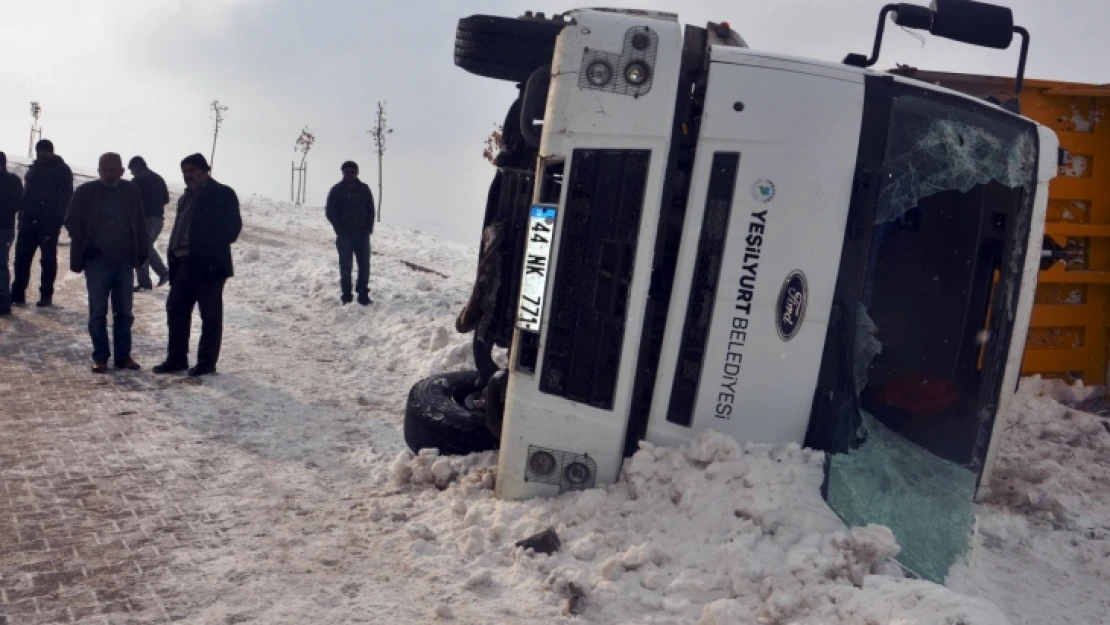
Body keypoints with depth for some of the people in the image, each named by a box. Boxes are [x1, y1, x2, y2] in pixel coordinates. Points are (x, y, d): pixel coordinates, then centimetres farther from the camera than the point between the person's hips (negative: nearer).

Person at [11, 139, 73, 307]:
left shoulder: (61, 170, 0)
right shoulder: (33, 168, 18)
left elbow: (66, 195, -7)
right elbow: (26, 193, 21)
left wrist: (58, 216, -18)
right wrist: (22, 215, 11)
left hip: (49, 221, -6)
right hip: (29, 219, 6)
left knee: (48, 258, -1)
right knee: (22, 256, 3)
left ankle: (46, 294, 4)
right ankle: (17, 293, 8)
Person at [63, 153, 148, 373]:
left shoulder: (131, 191, 5)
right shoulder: (86, 192, -2)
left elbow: (139, 223, 10)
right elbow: (72, 221, -1)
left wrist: (142, 251, 5)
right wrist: (85, 246, -10)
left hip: (125, 261, 2)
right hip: (97, 260, -2)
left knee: (124, 311, 6)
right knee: (98, 312, 0)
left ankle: (123, 355, 13)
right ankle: (100, 357, 7)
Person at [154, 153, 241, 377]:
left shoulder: (222, 194, -6)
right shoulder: (186, 198, 20)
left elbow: (232, 229, -12)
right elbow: (179, 229, 22)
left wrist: (201, 246, -15)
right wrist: (173, 254, 9)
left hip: (209, 266, -8)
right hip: (184, 265, 8)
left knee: (210, 315, 0)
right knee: (175, 310, 10)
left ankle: (207, 361, 6)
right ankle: (176, 358, 19)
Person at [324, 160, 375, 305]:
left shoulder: (364, 188, 6)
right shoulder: (337, 190, -2)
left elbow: (371, 210, 10)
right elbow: (330, 212, -2)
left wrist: (369, 228, 0)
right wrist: (340, 230, -8)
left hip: (362, 234, 2)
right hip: (345, 235, -2)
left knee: (365, 265, 1)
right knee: (345, 266, 0)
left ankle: (363, 294, 11)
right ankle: (346, 294, 9)